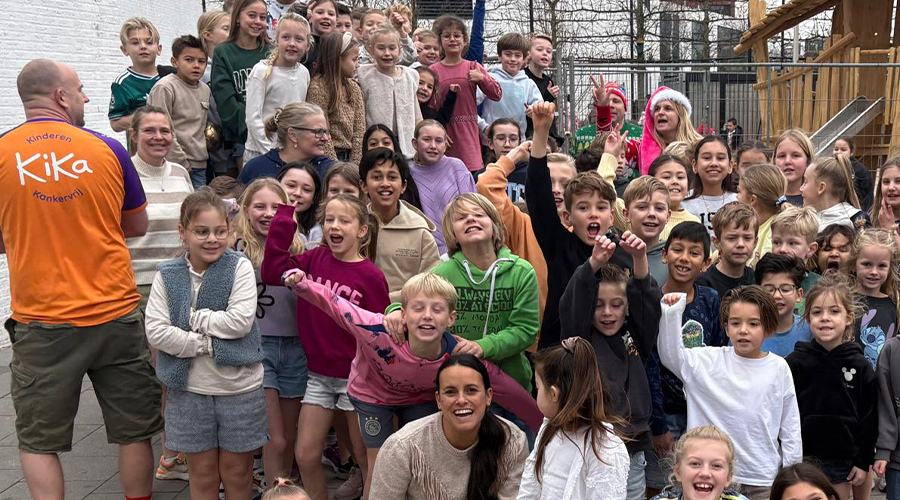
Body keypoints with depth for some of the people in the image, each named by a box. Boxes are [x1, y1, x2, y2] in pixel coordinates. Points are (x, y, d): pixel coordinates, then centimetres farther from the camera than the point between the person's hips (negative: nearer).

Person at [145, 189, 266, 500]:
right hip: (190, 389, 1)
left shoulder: (239, 267, -7)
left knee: (237, 470, 13)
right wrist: (207, 344, -16)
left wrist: (190, 318, -13)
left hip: (239, 387, -1)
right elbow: (155, 332, -11)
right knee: (202, 471, 15)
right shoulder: (167, 275, -3)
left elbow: (240, 322, -18)